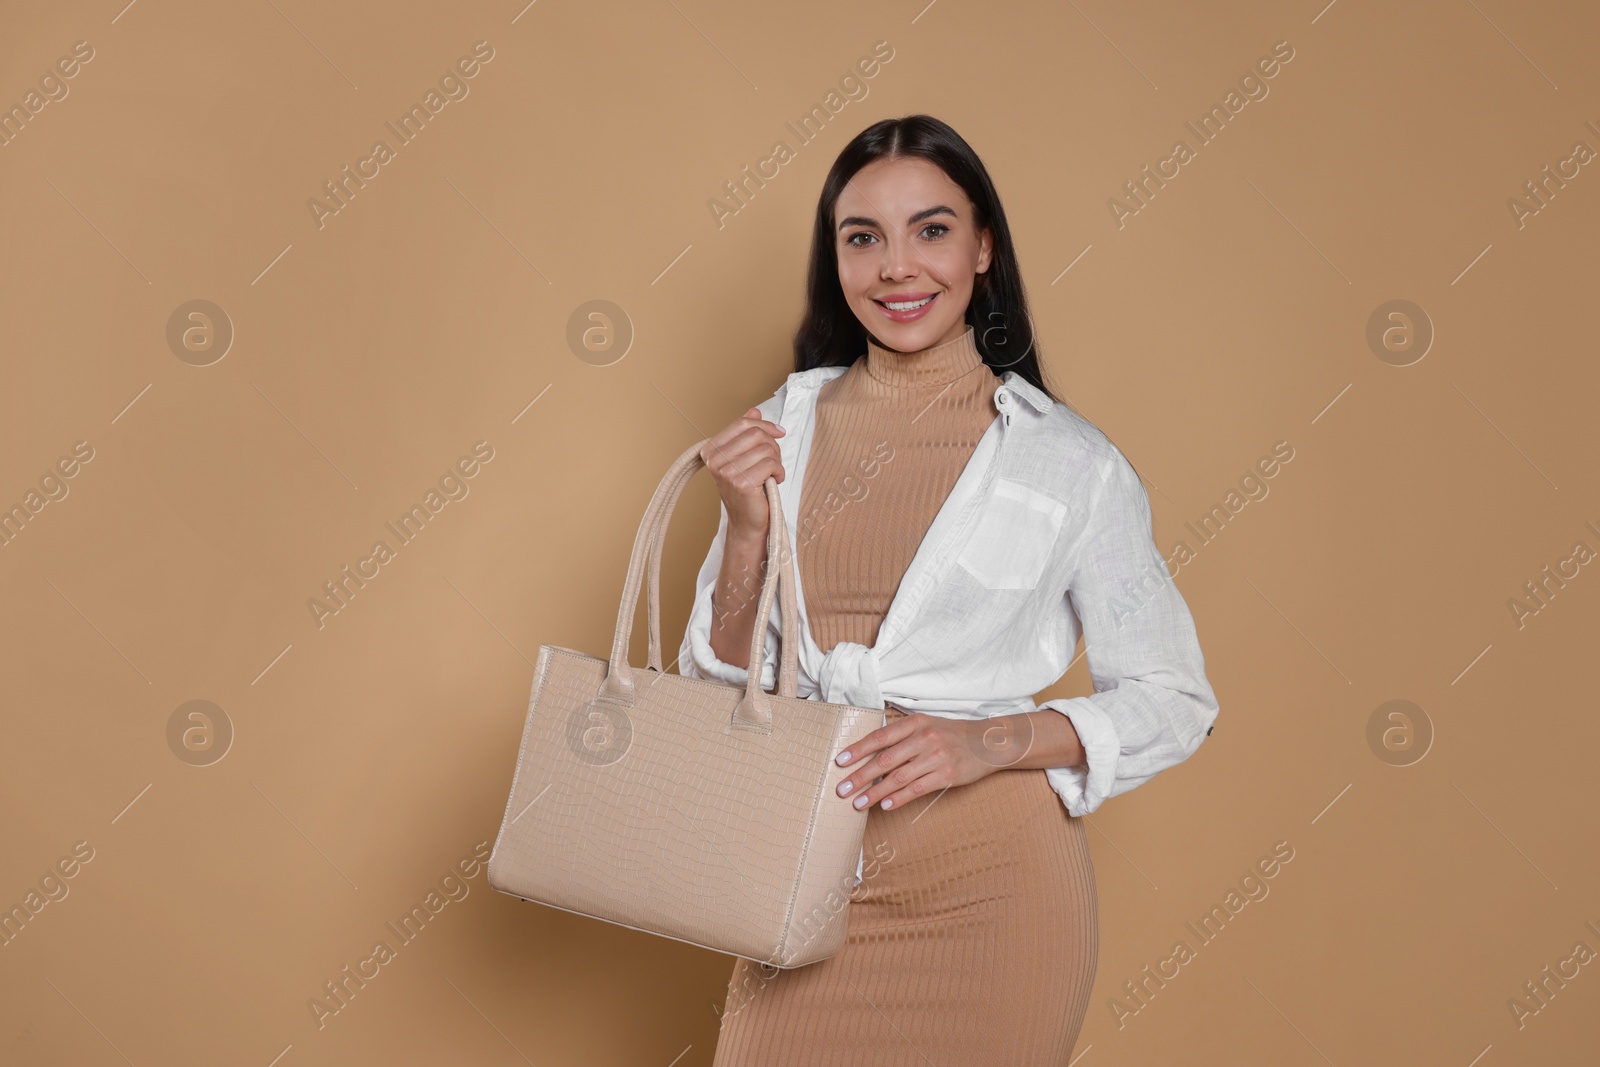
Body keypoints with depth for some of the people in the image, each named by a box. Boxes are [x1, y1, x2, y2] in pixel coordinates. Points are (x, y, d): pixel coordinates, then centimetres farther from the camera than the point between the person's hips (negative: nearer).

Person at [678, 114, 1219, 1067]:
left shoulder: (1069, 461, -6)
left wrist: (992, 741, -16)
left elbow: (1176, 703, -1)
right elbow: (722, 685, 5)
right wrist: (747, 529, -11)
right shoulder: (784, 430, 2)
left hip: (989, 890, -2)